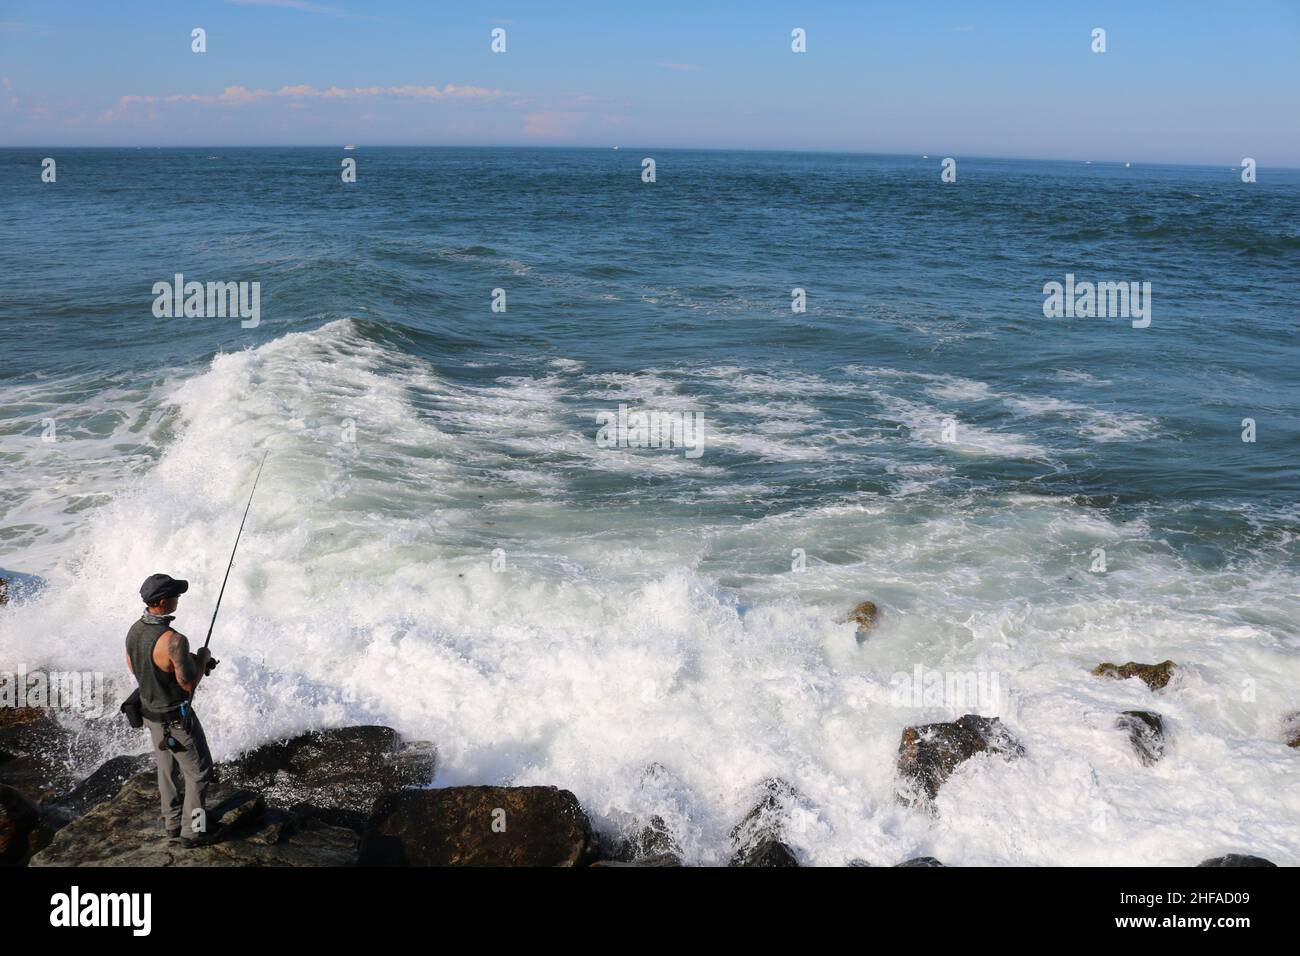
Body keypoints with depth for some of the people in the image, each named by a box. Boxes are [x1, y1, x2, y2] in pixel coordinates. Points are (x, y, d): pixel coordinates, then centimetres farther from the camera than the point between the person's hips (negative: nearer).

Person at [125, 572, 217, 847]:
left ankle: (172, 823, 39)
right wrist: (202, 657, -8)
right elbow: (189, 683, -26)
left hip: (149, 711, 8)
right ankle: (191, 832, 16)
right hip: (175, 718, -8)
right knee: (199, 772, 9)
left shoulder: (134, 630, -6)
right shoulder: (173, 640, -32)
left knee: (166, 769, 24)